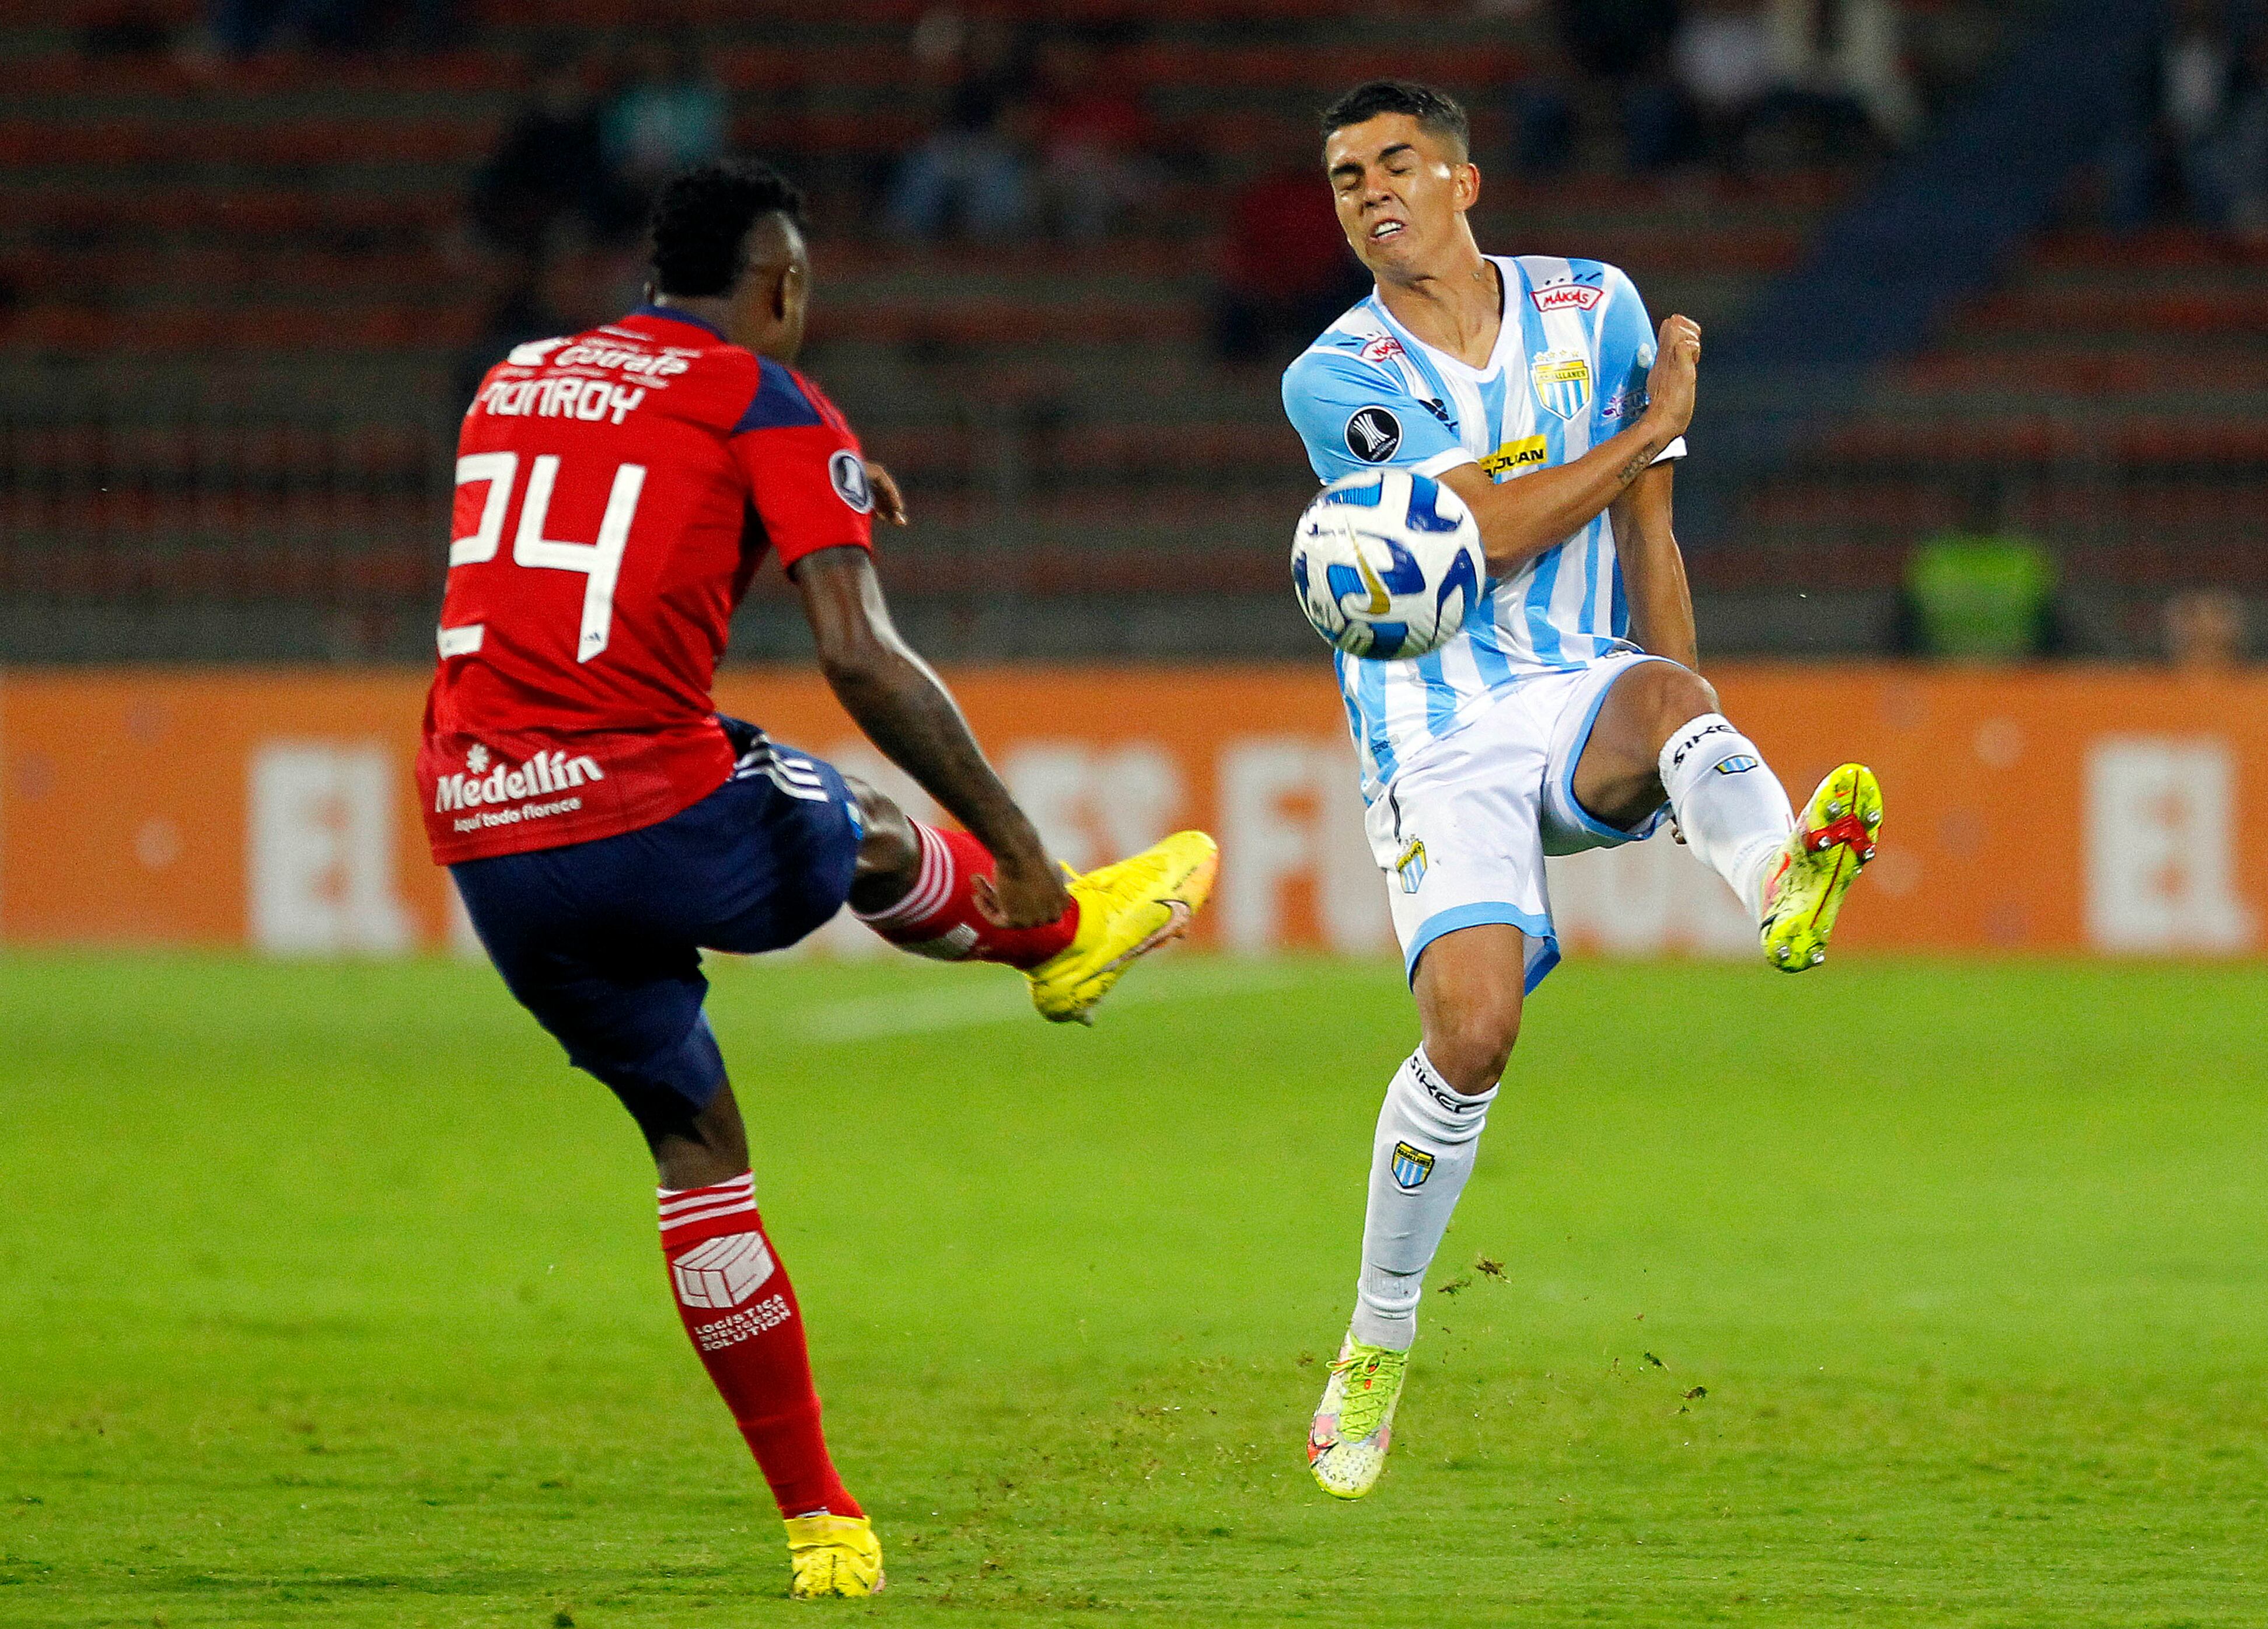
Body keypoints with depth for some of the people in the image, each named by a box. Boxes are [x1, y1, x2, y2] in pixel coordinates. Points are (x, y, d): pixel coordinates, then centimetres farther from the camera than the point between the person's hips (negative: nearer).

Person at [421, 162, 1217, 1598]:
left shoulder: (512, 385, 17)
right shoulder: (763, 401, -2)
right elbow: (862, 661, -10)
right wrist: (1015, 842, -4)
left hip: (482, 837, 6)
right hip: (657, 814, -6)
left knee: (695, 1145, 17)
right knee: (872, 834, 27)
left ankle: (819, 1521, 18)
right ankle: (1062, 937, 56)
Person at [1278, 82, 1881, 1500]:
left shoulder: (1596, 310, 9)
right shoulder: (1338, 380, -1)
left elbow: (1644, 539, 11)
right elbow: (1489, 532, -13)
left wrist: (1679, 745, 5)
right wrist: (1651, 427, -5)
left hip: (1587, 695, 2)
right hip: (1440, 733, -2)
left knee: (1667, 690, -35)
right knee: (1473, 1023, -19)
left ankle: (1782, 879, -68)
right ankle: (1379, 1344, 0)